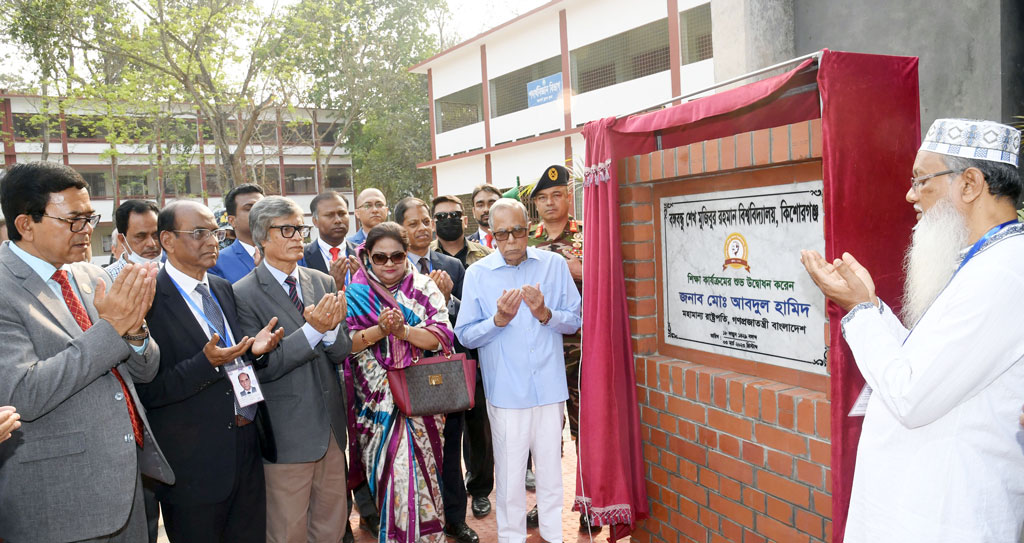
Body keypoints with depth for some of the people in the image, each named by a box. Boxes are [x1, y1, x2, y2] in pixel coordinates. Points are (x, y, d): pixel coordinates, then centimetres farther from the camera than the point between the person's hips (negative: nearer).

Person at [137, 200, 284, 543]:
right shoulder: (150, 300, -13)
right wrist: (206, 363, -27)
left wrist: (256, 349, -4)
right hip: (193, 466, -6)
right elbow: (147, 391, -15)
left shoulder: (223, 289, 9)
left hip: (245, 454, 6)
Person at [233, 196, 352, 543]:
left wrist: (331, 328, -19)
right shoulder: (245, 294, -10)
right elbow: (260, 367, -16)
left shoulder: (323, 283, 6)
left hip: (331, 425, 5)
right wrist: (312, 330, -24)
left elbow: (342, 352, 3)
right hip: (287, 433, -5)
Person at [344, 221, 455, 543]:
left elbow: (443, 335, -7)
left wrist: (404, 331, -22)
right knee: (389, 471, 0)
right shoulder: (356, 292, 4)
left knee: (419, 470, 7)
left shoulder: (424, 288, 3)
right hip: (377, 402, 0)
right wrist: (379, 330, -21)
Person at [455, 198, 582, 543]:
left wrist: (545, 314, -15)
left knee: (553, 472, 13)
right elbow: (465, 335, -2)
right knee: (510, 477, 9)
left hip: (550, 388, 1)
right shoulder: (477, 274, -1)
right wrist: (499, 320, -18)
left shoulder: (554, 265, 2)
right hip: (505, 393, -1)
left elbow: (575, 321, 3)